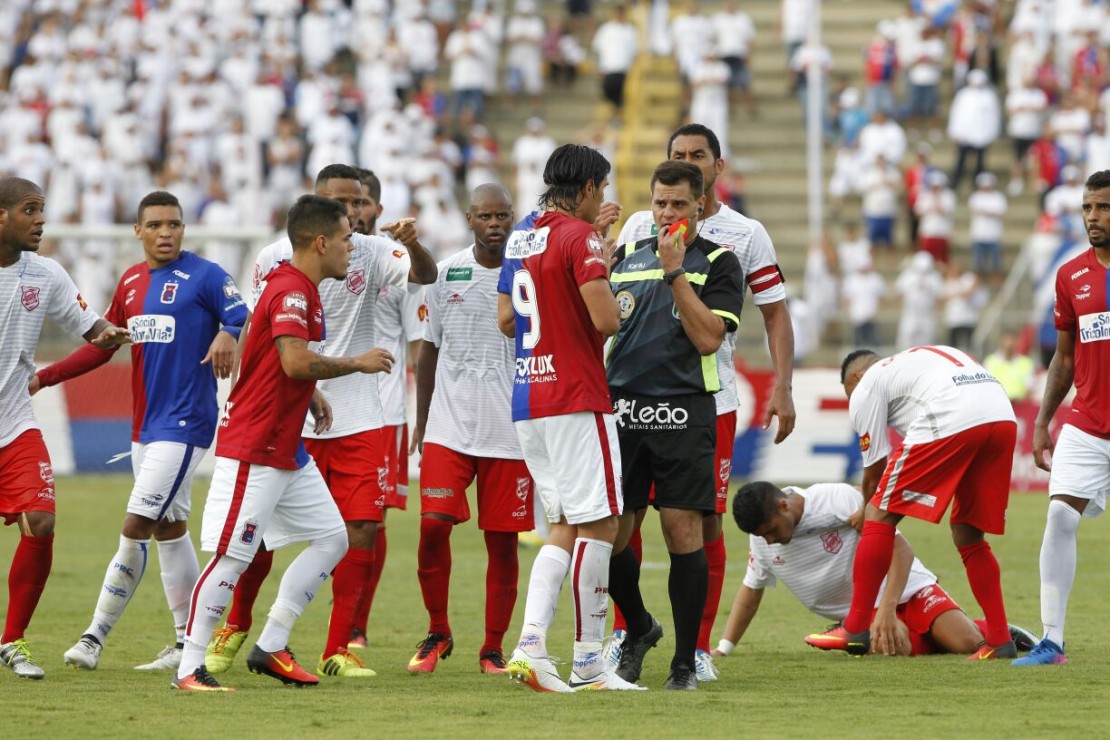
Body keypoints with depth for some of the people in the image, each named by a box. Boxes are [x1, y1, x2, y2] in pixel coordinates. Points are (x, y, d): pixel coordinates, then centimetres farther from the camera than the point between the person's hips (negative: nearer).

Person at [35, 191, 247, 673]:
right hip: (144, 427, 8)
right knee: (169, 529, 11)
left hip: (184, 425, -8)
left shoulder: (204, 276, -8)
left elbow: (246, 320, -17)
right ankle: (190, 642, 18)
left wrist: (228, 334, -40)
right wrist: (43, 378, 14)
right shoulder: (130, 283, 12)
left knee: (135, 529, -11)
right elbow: (102, 346, 20)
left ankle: (95, 636, -7)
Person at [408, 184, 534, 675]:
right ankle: (437, 632, 10)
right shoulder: (445, 274, 6)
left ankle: (493, 649, 13)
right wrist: (420, 423, 12)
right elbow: (430, 352, 14)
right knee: (433, 526, -10)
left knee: (502, 541, 2)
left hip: (510, 432, -1)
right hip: (449, 427, 1)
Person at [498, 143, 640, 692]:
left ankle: (530, 645, -3)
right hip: (576, 399, -8)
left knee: (565, 527, 13)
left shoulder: (520, 239, 14)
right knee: (598, 524, -3)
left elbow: (505, 320, 19)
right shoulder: (580, 237, -11)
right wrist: (616, 298, 2)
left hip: (527, 399, 9)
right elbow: (606, 319, -19)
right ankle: (588, 663, -3)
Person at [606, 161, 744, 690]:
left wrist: (675, 271, -14)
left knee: (683, 532, -7)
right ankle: (638, 629, 27)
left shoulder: (718, 263, 2)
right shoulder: (626, 256, 15)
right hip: (622, 409, 4)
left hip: (683, 413, -4)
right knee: (610, 536, 1)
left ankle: (686, 661, 2)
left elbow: (708, 338, -11)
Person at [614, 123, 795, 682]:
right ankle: (623, 633, 8)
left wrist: (782, 388, -4)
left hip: (711, 398, -1)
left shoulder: (745, 235, 5)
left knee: (706, 520, -1)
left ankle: (699, 648, 6)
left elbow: (775, 314, 6)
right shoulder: (640, 226, 8)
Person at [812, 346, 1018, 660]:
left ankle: (856, 629, 4)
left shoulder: (865, 388, 19)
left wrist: (870, 511, 35)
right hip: (1004, 418, 7)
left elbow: (875, 471, 20)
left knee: (880, 517, 5)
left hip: (950, 422, -7)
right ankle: (999, 639, 17)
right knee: (968, 536, 21)